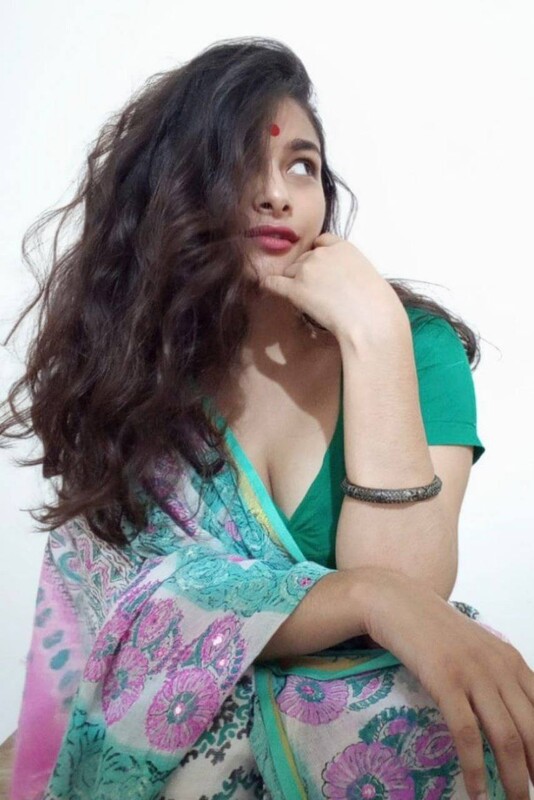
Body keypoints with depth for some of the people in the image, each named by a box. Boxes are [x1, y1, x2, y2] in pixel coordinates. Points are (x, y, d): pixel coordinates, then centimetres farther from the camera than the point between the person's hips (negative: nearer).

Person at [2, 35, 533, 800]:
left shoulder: (416, 343, -8)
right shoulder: (126, 360, -6)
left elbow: (401, 588, -18)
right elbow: (140, 596, -15)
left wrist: (374, 333, -23)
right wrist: (370, 597, -30)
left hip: (366, 714, 0)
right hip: (187, 728, 1)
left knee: (426, 732, -31)